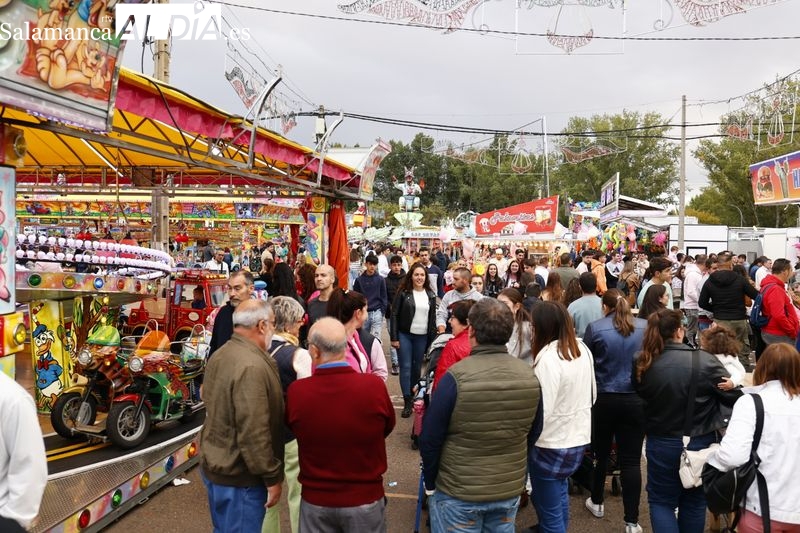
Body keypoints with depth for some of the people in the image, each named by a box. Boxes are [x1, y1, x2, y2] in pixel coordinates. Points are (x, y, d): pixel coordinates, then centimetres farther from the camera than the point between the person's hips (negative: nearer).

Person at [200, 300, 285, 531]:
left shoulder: (221, 355, 5)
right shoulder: (252, 366, -26)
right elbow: (254, 432, -28)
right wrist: (271, 477, -18)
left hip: (214, 463, 9)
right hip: (239, 476, -9)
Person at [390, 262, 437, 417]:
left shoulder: (431, 295, 5)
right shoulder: (403, 292, -5)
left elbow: (433, 318, 9)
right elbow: (394, 315, -5)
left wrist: (432, 339, 5)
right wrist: (394, 338, -10)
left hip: (422, 337, 3)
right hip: (404, 335, -3)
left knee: (417, 368, 12)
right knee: (406, 368, -3)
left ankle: (414, 396, 28)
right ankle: (407, 402, 1)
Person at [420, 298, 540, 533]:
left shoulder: (456, 376, -21)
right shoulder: (530, 376, -7)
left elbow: (430, 439, -14)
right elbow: (531, 433, 7)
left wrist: (430, 481, 2)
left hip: (458, 492, -4)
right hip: (510, 489, 4)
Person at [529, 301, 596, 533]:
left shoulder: (548, 356, -23)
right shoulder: (583, 349, 3)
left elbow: (541, 410, -24)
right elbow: (592, 393, 14)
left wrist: (526, 439, -10)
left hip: (551, 444, -9)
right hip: (578, 437, 9)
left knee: (549, 510, 6)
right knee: (559, 492, 28)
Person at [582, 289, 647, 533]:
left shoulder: (595, 328, -7)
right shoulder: (645, 327, -1)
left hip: (603, 399, -1)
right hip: (636, 400, 1)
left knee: (601, 452, 18)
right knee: (631, 460, 3)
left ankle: (597, 502, 35)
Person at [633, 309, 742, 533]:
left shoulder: (642, 364, -13)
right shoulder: (705, 361, -19)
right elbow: (735, 397, -12)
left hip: (661, 444, 0)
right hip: (700, 443, 0)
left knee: (661, 500, 15)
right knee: (694, 501, 21)